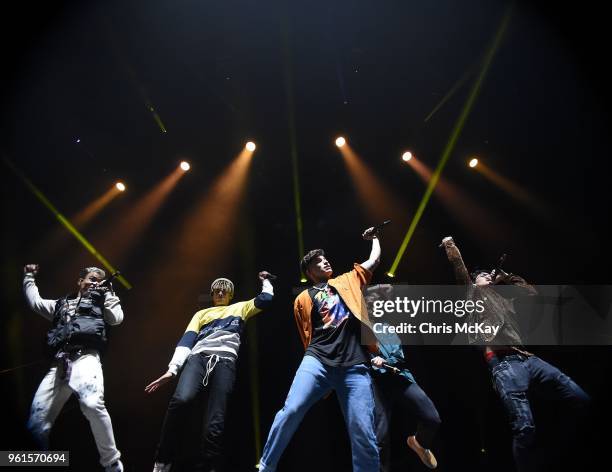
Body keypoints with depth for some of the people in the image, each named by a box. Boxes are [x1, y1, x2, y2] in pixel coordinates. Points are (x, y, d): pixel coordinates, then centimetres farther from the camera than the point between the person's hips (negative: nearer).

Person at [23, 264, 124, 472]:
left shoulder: (99, 303, 25)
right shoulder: (61, 304, 35)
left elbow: (117, 318, 8)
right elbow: (34, 301, 28)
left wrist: (108, 292, 16)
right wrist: (29, 277, 35)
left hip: (86, 358, -4)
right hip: (59, 364, 5)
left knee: (92, 404, -33)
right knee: (36, 423, -2)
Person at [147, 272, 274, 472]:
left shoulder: (239, 308, 30)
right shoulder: (202, 313, 30)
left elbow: (265, 299, 21)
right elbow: (187, 340, 16)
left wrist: (265, 281, 38)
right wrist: (172, 369, 3)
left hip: (225, 361, 0)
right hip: (198, 358, 0)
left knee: (215, 422, -17)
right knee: (181, 399, -30)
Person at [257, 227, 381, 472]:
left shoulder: (348, 281, 24)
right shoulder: (303, 299, 18)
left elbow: (374, 259, 32)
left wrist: (374, 238, 47)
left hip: (355, 366, 1)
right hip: (317, 362, -1)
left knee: (364, 436, -8)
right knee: (291, 411, -19)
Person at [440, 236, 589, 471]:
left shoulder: (503, 298, 33)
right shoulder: (473, 293, 19)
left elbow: (532, 292, 33)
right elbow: (461, 273, 10)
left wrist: (507, 277, 31)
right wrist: (451, 248, 7)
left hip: (528, 358, 6)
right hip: (504, 363, -6)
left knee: (582, 400, -4)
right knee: (524, 427, -17)